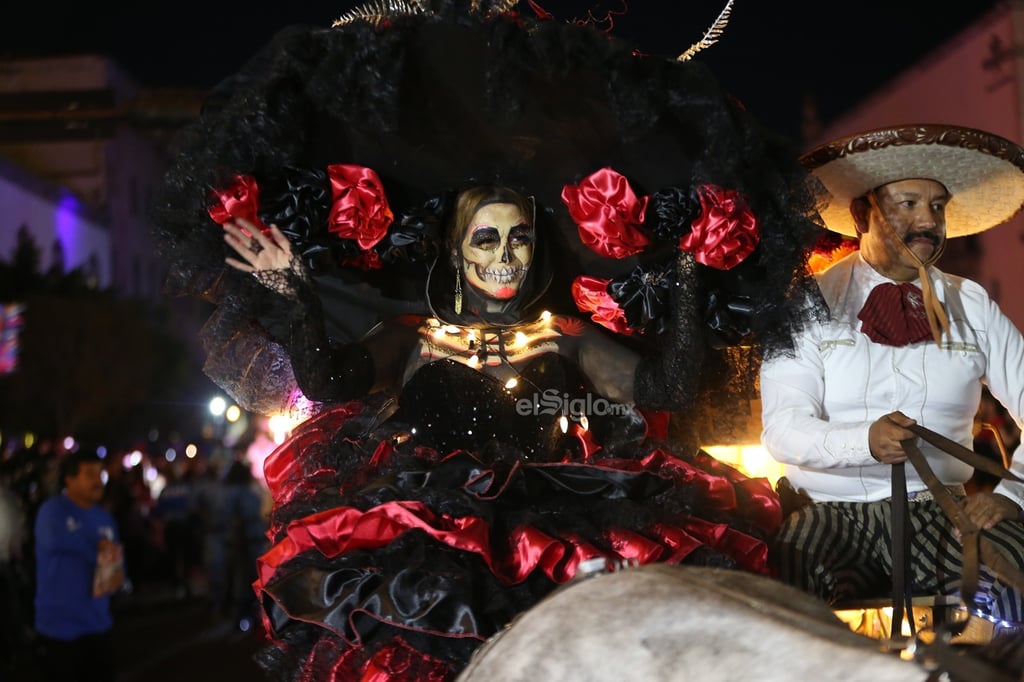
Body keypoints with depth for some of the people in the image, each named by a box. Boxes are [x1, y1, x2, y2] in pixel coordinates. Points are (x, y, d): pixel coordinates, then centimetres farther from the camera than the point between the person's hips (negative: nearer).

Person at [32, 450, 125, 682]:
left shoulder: (104, 518, 10)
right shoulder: (53, 510, -10)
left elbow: (116, 559, 15)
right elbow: (55, 538, -33)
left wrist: (117, 575, -10)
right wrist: (99, 545, -20)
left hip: (98, 623, 6)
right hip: (59, 624, -6)